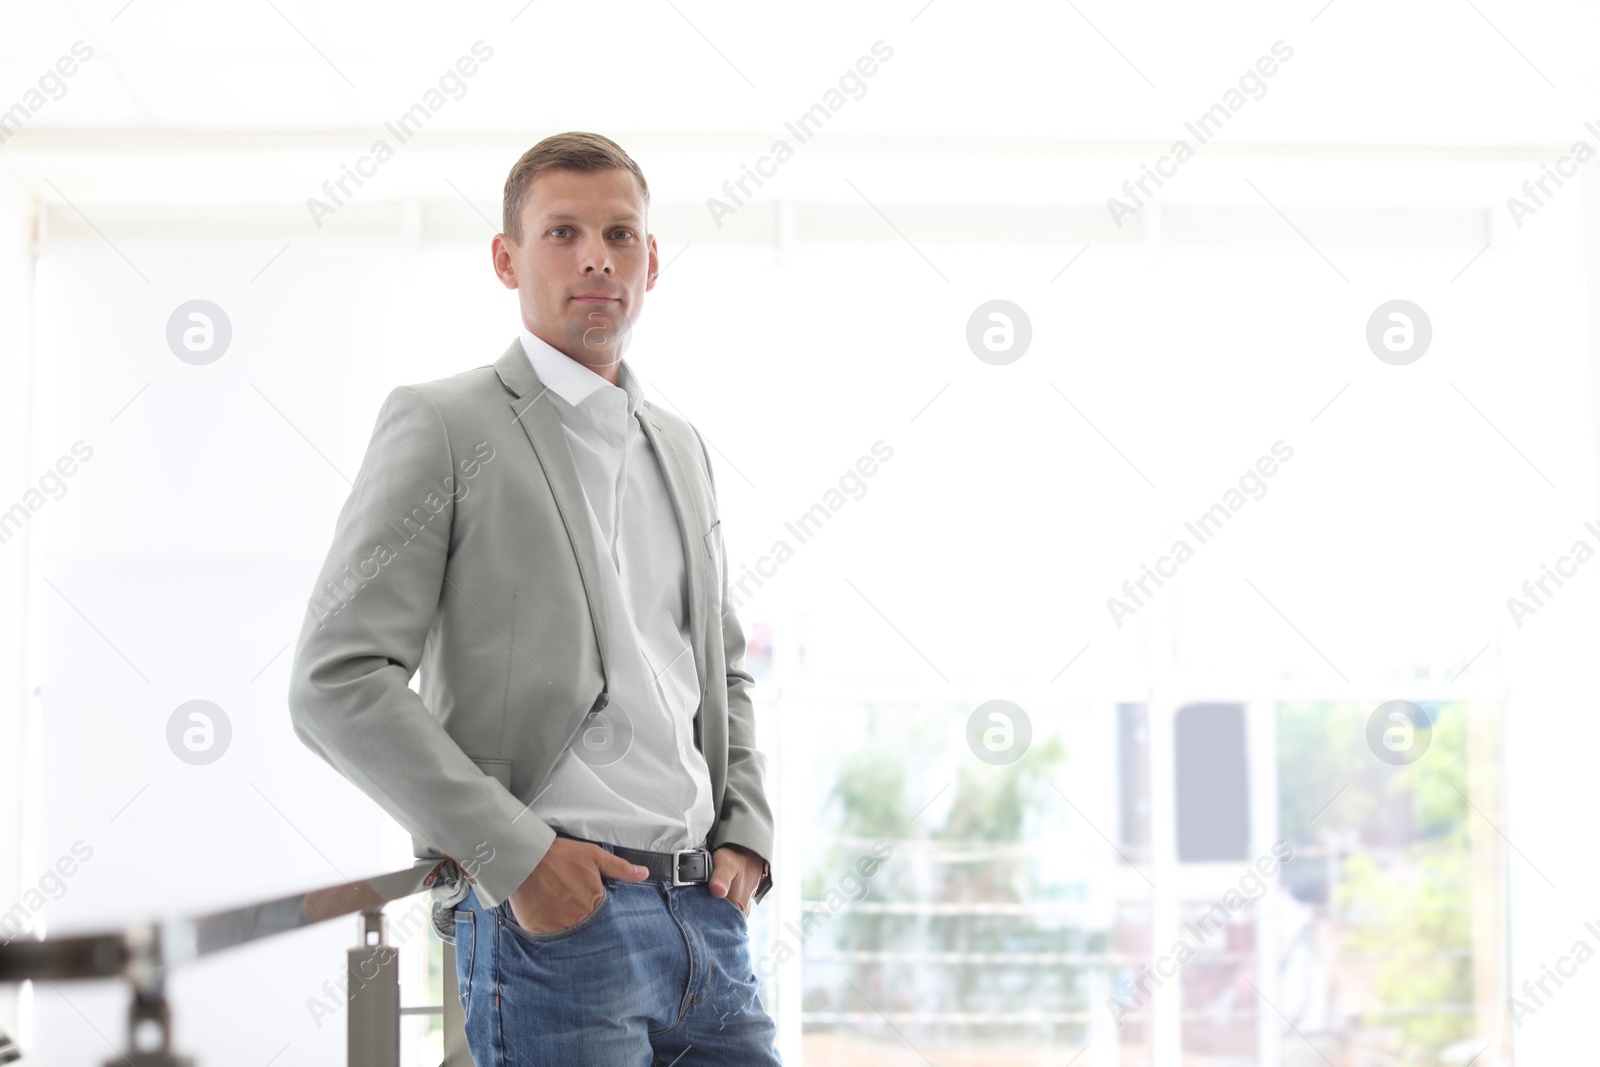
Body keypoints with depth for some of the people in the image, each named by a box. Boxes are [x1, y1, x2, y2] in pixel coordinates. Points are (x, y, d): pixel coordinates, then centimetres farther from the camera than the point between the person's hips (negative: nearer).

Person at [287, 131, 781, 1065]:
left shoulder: (683, 448, 18)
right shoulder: (443, 426, -3)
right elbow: (337, 684, -10)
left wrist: (747, 834, 10)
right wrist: (514, 851, -14)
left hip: (707, 912, 6)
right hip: (552, 915, -6)